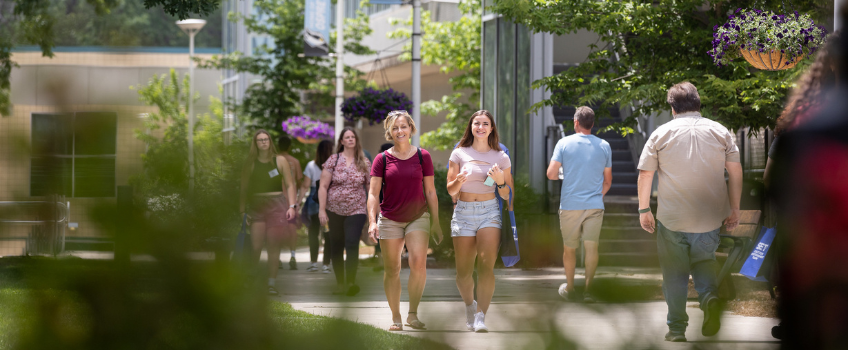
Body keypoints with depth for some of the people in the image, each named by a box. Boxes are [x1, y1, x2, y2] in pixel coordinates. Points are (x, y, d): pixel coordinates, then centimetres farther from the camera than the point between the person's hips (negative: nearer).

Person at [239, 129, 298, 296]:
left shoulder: (280, 161, 6)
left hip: (277, 205, 0)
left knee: (273, 247, -1)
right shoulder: (250, 163, 7)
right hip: (256, 207, 0)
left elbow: (289, 185, 7)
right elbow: (244, 188, 8)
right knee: (255, 247, -9)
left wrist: (292, 206, -4)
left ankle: (272, 283, 4)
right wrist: (242, 210, 1)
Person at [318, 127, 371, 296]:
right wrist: (322, 210, -8)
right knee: (336, 248, 6)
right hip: (335, 211, 1)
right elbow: (323, 186, -1)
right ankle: (340, 284, 17)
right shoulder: (333, 160, 0)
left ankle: (351, 283, -21)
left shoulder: (364, 162, 3)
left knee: (352, 245, -17)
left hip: (356, 211, -1)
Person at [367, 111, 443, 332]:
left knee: (418, 262, -19)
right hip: (389, 220, 1)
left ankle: (413, 314, -9)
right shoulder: (382, 159, 0)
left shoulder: (422, 156, 2)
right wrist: (372, 221, -15)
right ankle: (396, 318, 12)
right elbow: (373, 193, -2)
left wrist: (436, 222, 6)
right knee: (392, 269, 2)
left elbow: (430, 192, 6)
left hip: (418, 217, -1)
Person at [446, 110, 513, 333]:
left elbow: (507, 195, 10)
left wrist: (500, 181, -10)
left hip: (490, 212, -1)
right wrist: (459, 180, -16)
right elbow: (451, 190, 6)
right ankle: (469, 305, 31)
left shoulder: (500, 157, 7)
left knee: (486, 265, -18)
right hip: (463, 212, 1)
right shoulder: (460, 154, 6)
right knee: (463, 271, 2)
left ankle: (481, 317, -18)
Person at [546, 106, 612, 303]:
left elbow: (551, 174, -7)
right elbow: (608, 181, 10)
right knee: (591, 246, 1)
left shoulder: (564, 143, -4)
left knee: (569, 248, 12)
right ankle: (588, 289, -5)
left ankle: (569, 289, 22)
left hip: (570, 205, -1)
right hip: (595, 205, 1)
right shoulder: (604, 146, 4)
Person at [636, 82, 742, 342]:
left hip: (671, 219, -1)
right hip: (710, 219, 1)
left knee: (675, 273, 10)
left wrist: (644, 210, 7)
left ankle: (677, 329, 10)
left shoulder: (661, 134, -1)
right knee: (704, 261, 19)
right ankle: (709, 296, -10)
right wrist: (734, 209, 10)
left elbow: (645, 175, -1)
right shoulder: (720, 132, 3)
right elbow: (735, 171, 3)